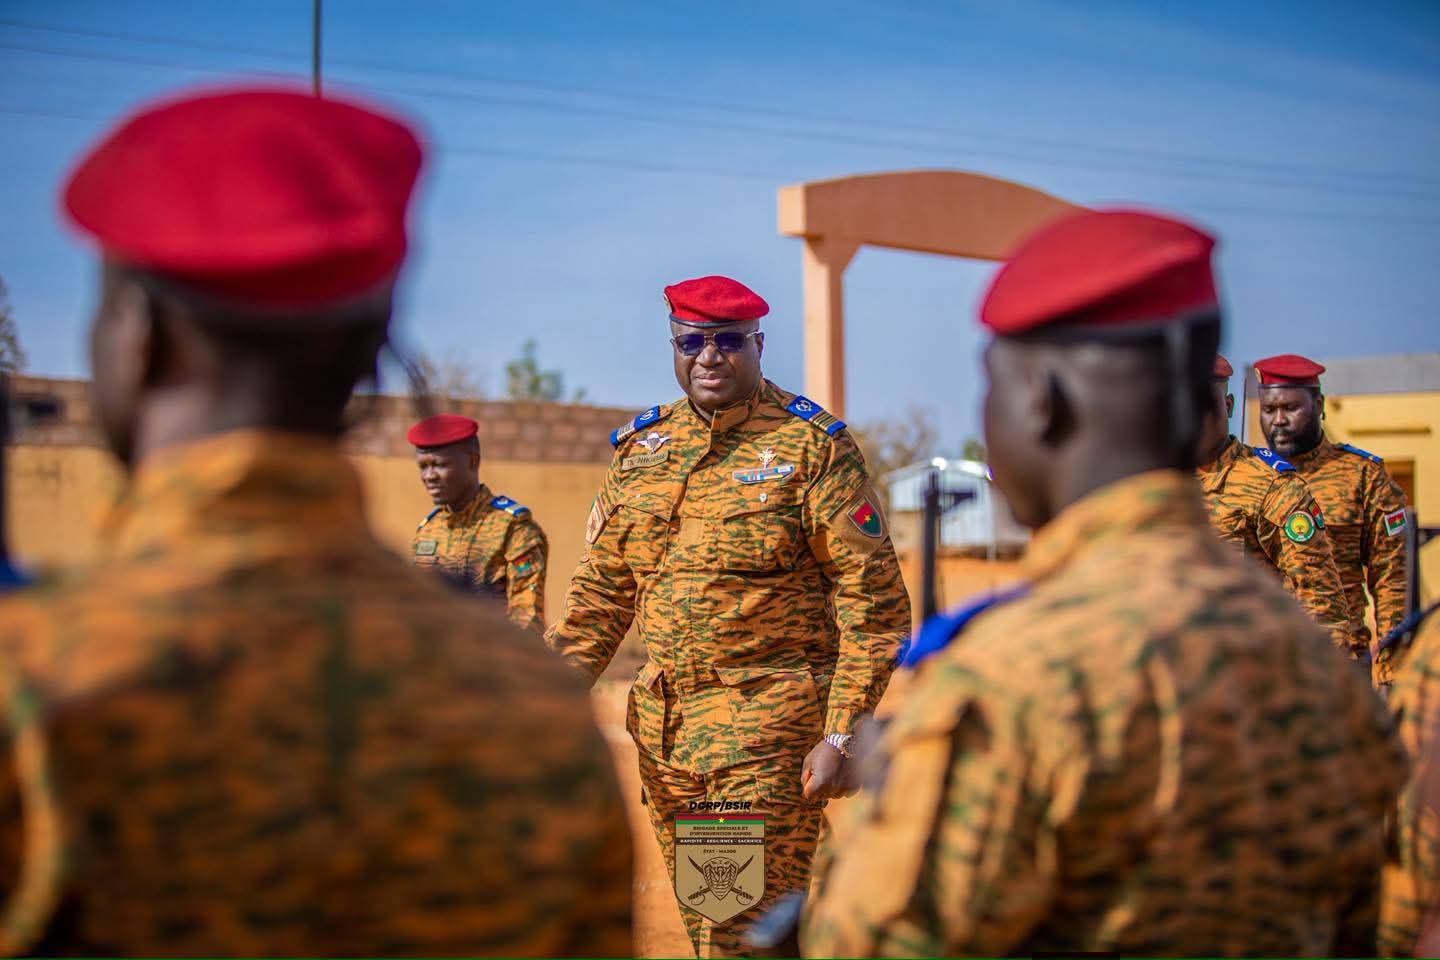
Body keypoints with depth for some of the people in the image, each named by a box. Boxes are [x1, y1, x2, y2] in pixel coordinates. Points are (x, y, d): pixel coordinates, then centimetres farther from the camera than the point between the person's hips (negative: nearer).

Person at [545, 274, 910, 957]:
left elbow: (874, 600, -7)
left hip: (770, 730, -6)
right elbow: (599, 593, 16)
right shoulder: (639, 448, 12)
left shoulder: (811, 445, -4)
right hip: (662, 732, 6)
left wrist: (843, 734, -14)